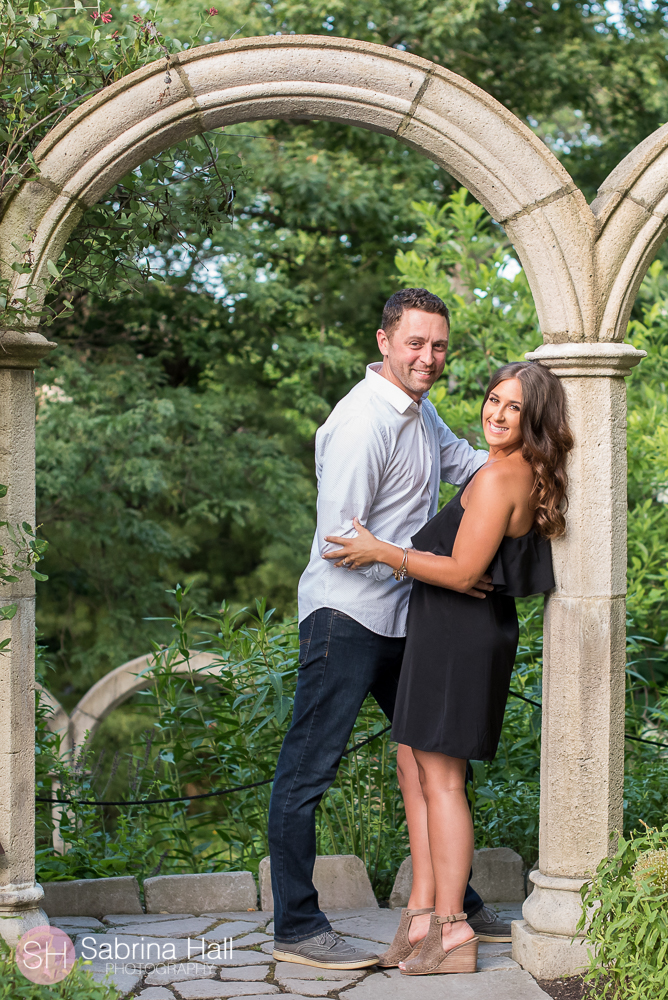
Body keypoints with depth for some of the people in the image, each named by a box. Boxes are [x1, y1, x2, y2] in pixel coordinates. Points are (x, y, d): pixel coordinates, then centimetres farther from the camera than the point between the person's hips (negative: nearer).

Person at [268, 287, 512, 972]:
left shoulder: (420, 412, 12)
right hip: (345, 613, -10)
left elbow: (460, 459, 30)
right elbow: (341, 536, -20)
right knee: (309, 768, -5)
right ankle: (296, 929, 0)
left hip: (400, 617, 10)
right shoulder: (362, 421, -18)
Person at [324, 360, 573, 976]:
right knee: (418, 769, 13)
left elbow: (462, 573, -20)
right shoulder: (526, 477, 12)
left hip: (460, 632, -10)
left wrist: (382, 553, -13)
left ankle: (451, 931, 2)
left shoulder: (498, 478, -18)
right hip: (457, 631, 10)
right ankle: (423, 914, 16)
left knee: (440, 779, -4)